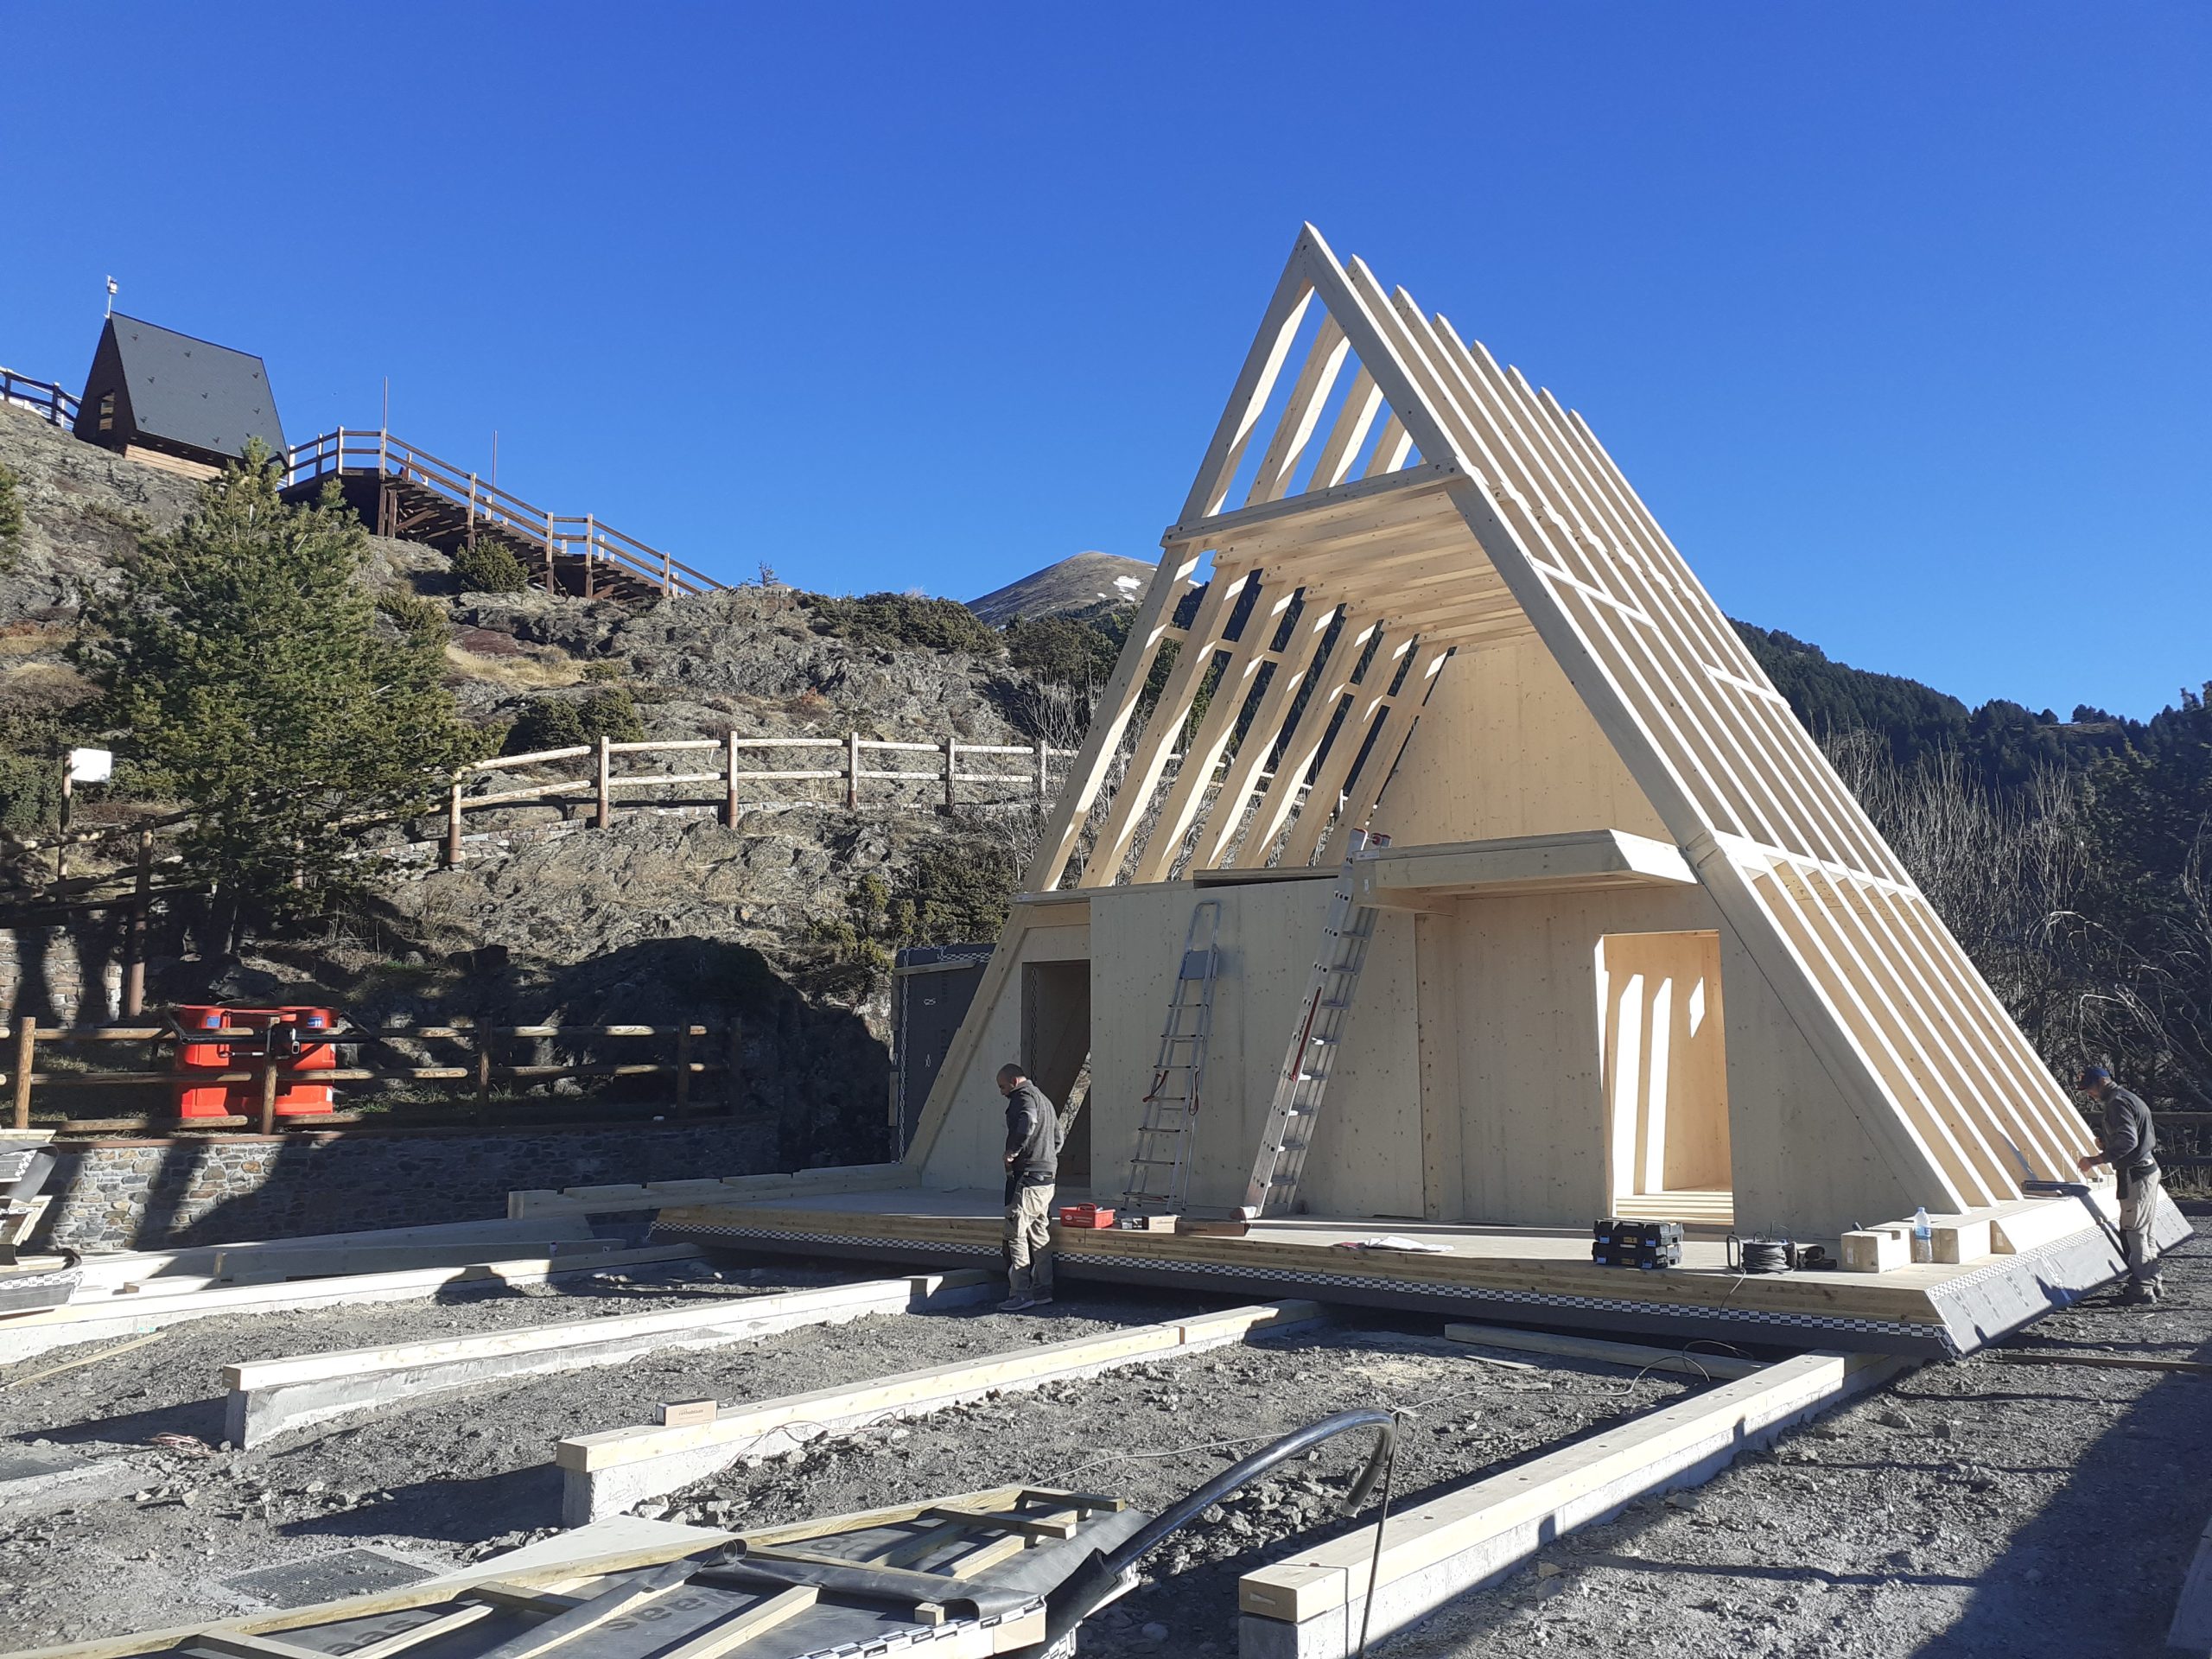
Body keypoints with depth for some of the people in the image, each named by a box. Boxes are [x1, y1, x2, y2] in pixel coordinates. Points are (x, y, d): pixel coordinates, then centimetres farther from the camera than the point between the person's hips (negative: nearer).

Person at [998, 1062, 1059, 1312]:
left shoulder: (1024, 1096, -8)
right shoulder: (1043, 1099, 24)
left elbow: (1027, 1122, -29)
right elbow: (1058, 1138, 27)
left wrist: (1012, 1152, -19)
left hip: (1028, 1175, -10)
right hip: (1048, 1175, 10)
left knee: (1016, 1233, -9)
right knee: (1039, 1234, 14)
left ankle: (1020, 1293, -11)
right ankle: (1043, 1289, 17)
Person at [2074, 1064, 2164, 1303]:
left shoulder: (2118, 1103, -15)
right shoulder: (2131, 1099, 17)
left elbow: (2128, 1141, -26)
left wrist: (2094, 1160, -24)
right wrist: (2107, 1141, 13)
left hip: (2136, 1175, -10)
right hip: (2148, 1169, 10)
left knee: (2133, 1232, -6)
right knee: (2145, 1231, 17)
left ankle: (2141, 1288, -3)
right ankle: (2153, 1281, 24)